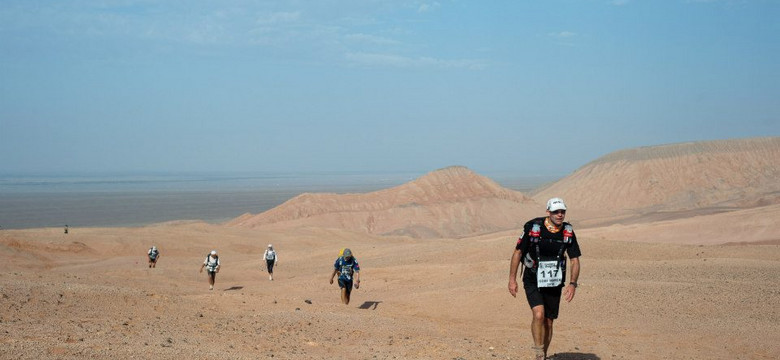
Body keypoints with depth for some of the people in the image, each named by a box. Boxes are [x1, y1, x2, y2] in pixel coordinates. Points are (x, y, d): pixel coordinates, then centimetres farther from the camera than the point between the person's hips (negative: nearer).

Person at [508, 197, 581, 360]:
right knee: (538, 314, -23)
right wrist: (512, 279, -7)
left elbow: (575, 260, -1)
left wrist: (573, 284, -15)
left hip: (554, 283, 3)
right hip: (533, 281, -3)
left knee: (548, 322, 8)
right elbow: (518, 252, -6)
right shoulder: (533, 227, -16)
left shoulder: (568, 232, -7)